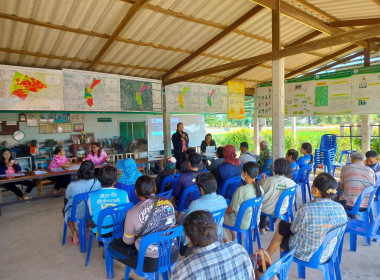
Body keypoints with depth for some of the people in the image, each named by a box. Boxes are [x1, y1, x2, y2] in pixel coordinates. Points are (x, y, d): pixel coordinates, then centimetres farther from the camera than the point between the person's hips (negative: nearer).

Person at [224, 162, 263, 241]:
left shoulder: (241, 190, -29)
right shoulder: (260, 188, -7)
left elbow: (232, 210, -19)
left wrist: (223, 210, 4)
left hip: (242, 224, -7)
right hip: (255, 221, 7)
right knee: (232, 214, 29)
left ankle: (226, 241, 20)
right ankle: (234, 239, 33)